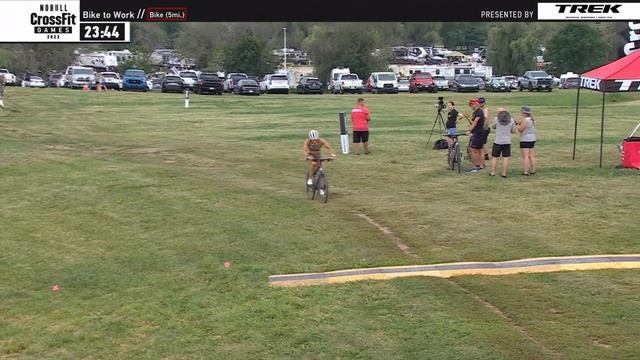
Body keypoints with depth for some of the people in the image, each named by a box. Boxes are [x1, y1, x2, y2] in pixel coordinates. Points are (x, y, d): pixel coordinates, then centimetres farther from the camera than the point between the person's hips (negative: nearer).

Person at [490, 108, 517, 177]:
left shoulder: (496, 119, -7)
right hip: (507, 142, 2)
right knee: (506, 158, 4)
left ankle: (493, 172, 9)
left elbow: (493, 127, 10)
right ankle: (504, 173, 4)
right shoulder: (511, 120, 1)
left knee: (494, 157, 8)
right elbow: (513, 131, 6)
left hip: (498, 141, -2)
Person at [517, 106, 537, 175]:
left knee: (525, 156, -7)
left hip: (525, 140, -8)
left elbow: (520, 130, -14)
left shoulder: (524, 120, -16)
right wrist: (521, 123, 14)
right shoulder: (533, 120, 10)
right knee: (532, 156, 12)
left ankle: (526, 172, -8)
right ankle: (533, 170, 16)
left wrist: (518, 124, 1)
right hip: (532, 139, 9)